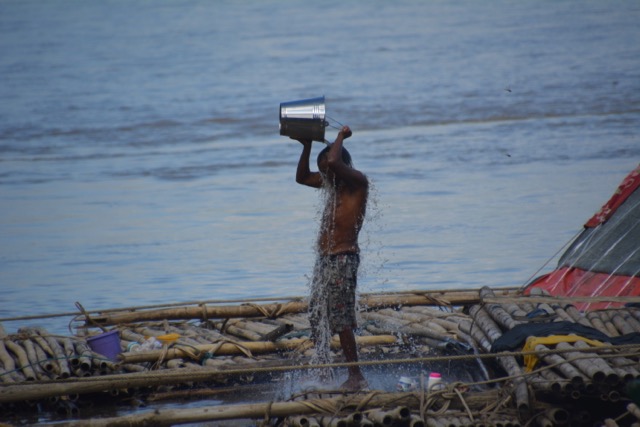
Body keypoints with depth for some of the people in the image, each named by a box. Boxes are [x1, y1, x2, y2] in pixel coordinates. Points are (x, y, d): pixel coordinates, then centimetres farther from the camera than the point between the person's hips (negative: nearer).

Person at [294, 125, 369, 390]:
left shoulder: (358, 182, -12)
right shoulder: (332, 184, 14)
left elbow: (333, 162, -29)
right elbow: (302, 178, 24)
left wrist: (341, 137, -13)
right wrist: (307, 147, 11)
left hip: (343, 259, -9)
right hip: (324, 258, 9)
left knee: (341, 320, -12)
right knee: (317, 318, 12)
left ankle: (356, 376, -10)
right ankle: (323, 368, 22)